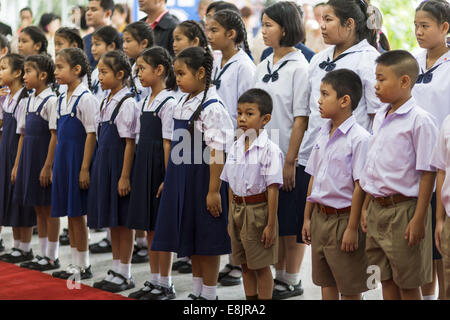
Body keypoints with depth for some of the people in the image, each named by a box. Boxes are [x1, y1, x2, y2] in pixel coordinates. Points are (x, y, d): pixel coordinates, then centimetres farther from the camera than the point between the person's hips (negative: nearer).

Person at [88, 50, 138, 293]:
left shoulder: (127, 103, -14)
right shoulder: (107, 102, 11)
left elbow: (129, 142, -16)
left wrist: (125, 176, -18)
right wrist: (100, 169, 14)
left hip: (119, 165, -8)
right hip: (104, 164, 8)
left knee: (123, 221, 0)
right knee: (112, 221, 14)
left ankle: (125, 275, 10)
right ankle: (116, 271, 23)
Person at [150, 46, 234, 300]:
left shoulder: (212, 108, -18)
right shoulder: (184, 104, 8)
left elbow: (216, 152, -20)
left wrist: (213, 191, -20)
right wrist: (171, 181, 16)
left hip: (202, 177, -9)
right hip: (183, 178, 9)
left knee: (207, 240, 3)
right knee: (190, 235, 16)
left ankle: (209, 294, 15)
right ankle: (197, 291, 28)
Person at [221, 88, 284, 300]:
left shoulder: (269, 150, -14)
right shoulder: (235, 148, 6)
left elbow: (273, 189, -15)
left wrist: (271, 224, -16)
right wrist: (231, 218, 14)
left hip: (258, 210, -6)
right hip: (238, 208, 6)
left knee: (261, 266, 3)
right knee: (245, 266, 14)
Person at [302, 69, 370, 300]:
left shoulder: (359, 138, -16)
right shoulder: (323, 134, 9)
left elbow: (360, 186, -17)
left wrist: (352, 228, -17)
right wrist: (307, 218, 14)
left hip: (343, 218, -7)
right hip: (320, 217, 7)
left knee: (349, 288, 4)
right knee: (325, 282, 15)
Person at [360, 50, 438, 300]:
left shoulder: (419, 120, -14)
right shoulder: (380, 118, 10)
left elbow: (427, 174, -15)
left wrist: (418, 219, -18)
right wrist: (366, 206, 15)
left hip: (404, 209, -7)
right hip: (378, 209, 7)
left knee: (408, 284, 3)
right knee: (386, 280, 14)